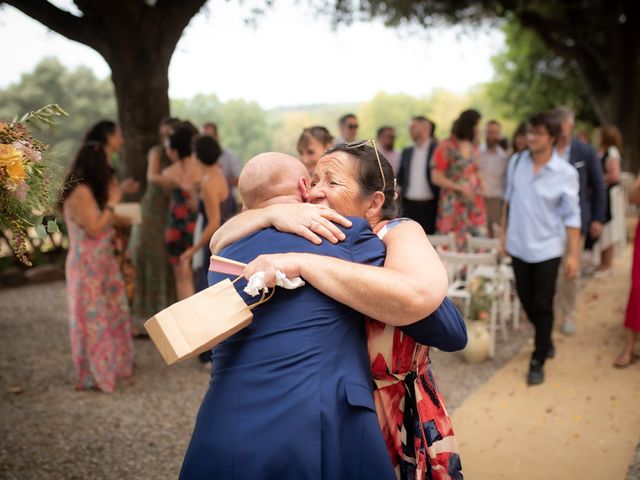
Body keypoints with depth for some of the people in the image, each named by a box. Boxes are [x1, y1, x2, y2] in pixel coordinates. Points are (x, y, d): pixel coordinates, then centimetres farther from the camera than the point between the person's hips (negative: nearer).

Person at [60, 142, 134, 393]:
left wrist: (110, 198, 10)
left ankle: (114, 365, 31)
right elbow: (94, 229, -21)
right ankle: (93, 375, 13)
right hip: (88, 266, -10)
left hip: (102, 263, 10)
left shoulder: (90, 191, 11)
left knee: (114, 313, 16)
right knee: (93, 319, 0)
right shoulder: (80, 192, -20)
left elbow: (108, 221, 13)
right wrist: (111, 202, -15)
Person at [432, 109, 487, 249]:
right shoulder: (446, 147, -7)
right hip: (454, 204, -5)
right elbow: (437, 178, -9)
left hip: (475, 203, 6)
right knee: (454, 246, -3)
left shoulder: (473, 147, 12)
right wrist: (461, 188, -14)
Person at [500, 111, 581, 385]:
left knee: (543, 306, 1)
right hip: (518, 245, 4)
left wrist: (574, 254, -10)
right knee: (526, 300, 15)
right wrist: (503, 233, 11)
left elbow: (571, 216, -9)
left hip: (547, 248, -4)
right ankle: (546, 341, 40)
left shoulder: (566, 173, -12)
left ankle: (537, 362, 15)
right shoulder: (516, 162, -2)